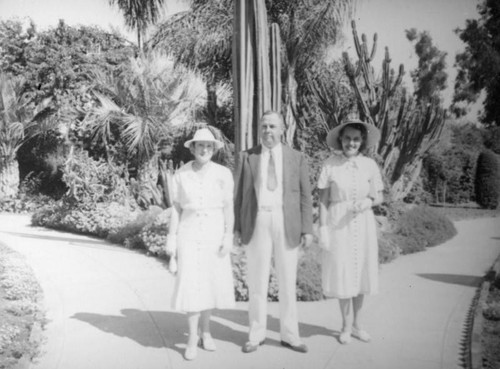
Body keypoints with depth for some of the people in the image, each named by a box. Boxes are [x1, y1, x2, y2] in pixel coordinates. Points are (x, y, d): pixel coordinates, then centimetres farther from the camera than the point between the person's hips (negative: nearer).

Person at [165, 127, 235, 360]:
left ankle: (205, 331, 23)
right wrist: (171, 239, -3)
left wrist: (228, 238, -12)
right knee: (191, 285, -7)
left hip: (214, 234, 1)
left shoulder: (223, 174, -3)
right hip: (189, 234, 0)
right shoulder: (180, 175, -1)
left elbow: (229, 208, -4)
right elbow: (176, 209, 2)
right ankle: (193, 337, 5)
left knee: (212, 284, 4)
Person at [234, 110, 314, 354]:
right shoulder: (246, 157, 5)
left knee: (287, 282, 7)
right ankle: (256, 334, 20)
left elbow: (305, 196, 4)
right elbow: (239, 195, 5)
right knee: (257, 281, 5)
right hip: (256, 224, 0)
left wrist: (307, 229, -3)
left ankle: (289, 335, 21)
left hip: (287, 225, 0)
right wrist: (237, 228, 1)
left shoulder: (297, 158, 5)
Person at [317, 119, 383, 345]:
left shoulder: (369, 165, 0)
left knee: (360, 274, 10)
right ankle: (345, 326, 24)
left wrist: (368, 201, -15)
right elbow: (323, 200, -5)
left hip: (363, 225, 2)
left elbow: (379, 197, 7)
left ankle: (357, 324, 29)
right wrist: (322, 229, -10)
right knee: (342, 275, 4)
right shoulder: (330, 164, -7)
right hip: (338, 225, -2)